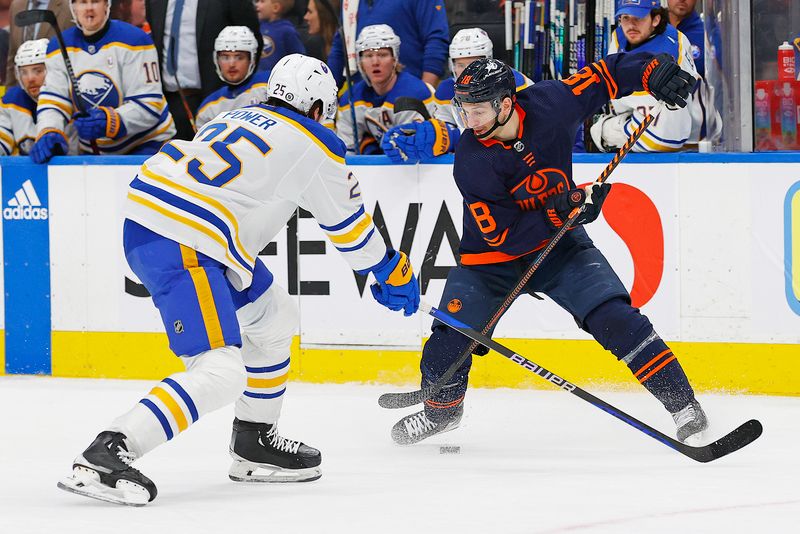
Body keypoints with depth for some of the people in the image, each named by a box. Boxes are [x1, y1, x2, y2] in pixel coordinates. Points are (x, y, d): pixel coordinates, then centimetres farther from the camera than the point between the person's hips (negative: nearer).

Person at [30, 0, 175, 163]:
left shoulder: (132, 40, -14)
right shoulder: (59, 47, 1)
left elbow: (148, 106, -18)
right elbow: (52, 101, -7)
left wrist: (108, 122, -35)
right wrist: (48, 134, -29)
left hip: (146, 143, -4)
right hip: (93, 149, 4)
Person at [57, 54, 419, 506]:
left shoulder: (241, 118, 22)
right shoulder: (313, 145, 2)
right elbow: (351, 225, 13)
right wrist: (393, 272, 27)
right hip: (181, 248, -9)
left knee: (275, 317, 24)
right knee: (220, 374, -16)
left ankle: (255, 445, 32)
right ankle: (105, 456, -27)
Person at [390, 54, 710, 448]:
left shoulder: (549, 104, -20)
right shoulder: (471, 161, -24)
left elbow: (603, 75, -5)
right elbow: (501, 234, -25)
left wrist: (653, 70, -20)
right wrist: (564, 207, -31)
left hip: (559, 242, 1)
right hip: (493, 254, -1)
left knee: (614, 316, -16)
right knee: (453, 333, -10)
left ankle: (682, 403, -8)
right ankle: (441, 409, 21)